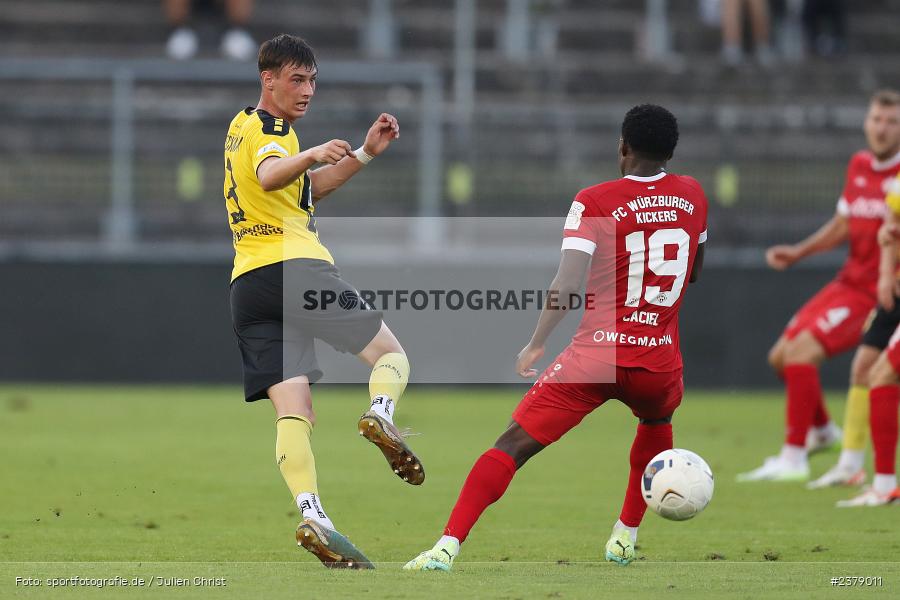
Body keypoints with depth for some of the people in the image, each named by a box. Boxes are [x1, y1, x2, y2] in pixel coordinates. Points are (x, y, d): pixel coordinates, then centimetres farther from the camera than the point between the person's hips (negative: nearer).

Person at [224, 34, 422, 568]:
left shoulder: (244, 125, 25)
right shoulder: (270, 129, -4)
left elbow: (307, 189, 35)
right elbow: (269, 176, -29)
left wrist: (366, 153, 27)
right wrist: (313, 155, -48)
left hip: (248, 284, 7)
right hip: (296, 265, -7)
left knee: (294, 411, -5)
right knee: (391, 353, 7)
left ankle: (312, 515, -24)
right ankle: (381, 413, -24)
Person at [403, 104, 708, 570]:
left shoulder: (594, 202, -4)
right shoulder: (692, 195, 8)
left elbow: (566, 286, -13)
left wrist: (535, 344, -6)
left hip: (597, 353, -4)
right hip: (661, 356, 4)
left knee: (514, 444, -2)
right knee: (656, 425, 38)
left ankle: (447, 546, -15)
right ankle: (625, 537, 36)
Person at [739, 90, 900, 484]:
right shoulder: (859, 166, 8)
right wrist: (797, 253, 10)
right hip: (849, 281, 8)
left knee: (801, 351, -20)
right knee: (781, 356, 13)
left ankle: (793, 457, -12)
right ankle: (822, 430, 36)